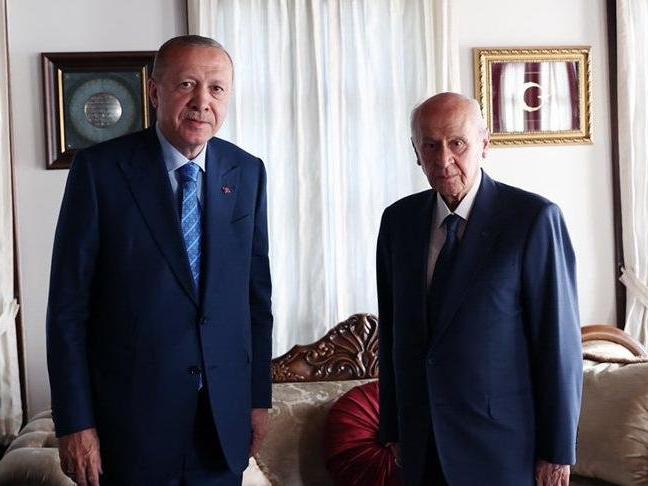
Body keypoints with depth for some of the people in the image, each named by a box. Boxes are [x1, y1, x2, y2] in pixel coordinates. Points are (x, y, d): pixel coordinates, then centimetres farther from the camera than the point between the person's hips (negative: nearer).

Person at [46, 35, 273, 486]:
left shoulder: (248, 172, 2)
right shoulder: (99, 169, -9)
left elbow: (256, 292, 7)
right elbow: (68, 304, -8)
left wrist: (260, 397, 8)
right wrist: (74, 423, -9)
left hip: (226, 415, 3)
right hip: (131, 413, -3)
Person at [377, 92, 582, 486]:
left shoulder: (534, 217, -12)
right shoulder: (399, 219, 2)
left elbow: (559, 339, -11)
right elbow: (393, 329, 8)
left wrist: (558, 450, -10)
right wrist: (393, 425, 9)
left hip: (501, 444, -4)